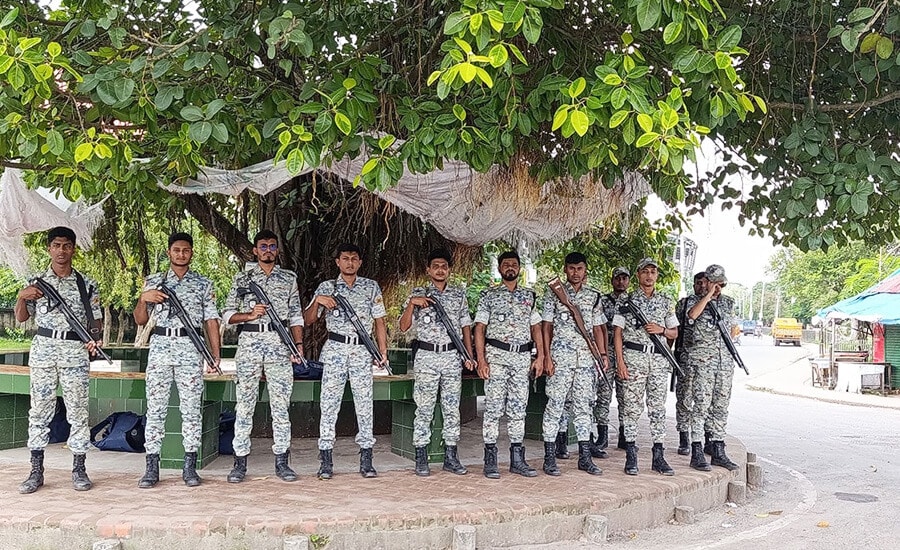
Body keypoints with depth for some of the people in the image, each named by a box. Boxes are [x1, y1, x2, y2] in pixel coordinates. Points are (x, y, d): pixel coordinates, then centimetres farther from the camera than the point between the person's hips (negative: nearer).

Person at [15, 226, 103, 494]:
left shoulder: (86, 284, 6)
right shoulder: (37, 282, 9)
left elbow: (95, 319, 8)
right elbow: (21, 318, 10)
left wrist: (95, 337, -11)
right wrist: (21, 296, -8)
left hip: (75, 351, -1)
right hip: (43, 349, 1)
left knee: (78, 410, 0)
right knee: (40, 409, 3)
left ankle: (79, 469, 8)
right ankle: (36, 471, 10)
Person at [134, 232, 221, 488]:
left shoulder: (203, 284, 9)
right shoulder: (153, 281, 12)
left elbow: (211, 320, 7)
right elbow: (140, 320, 12)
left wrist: (216, 354, -2)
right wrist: (143, 299, -9)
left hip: (191, 349, -1)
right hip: (160, 346, 1)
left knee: (191, 408, 1)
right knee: (155, 408, 0)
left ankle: (190, 467, 8)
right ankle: (152, 467, 5)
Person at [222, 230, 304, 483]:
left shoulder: (289, 278, 13)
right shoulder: (242, 279, 11)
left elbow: (296, 315, 11)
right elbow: (227, 314, 8)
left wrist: (299, 343, -1)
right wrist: (249, 315, -10)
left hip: (280, 344, 1)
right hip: (249, 342, 0)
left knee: (281, 404, 1)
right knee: (245, 403, 1)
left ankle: (282, 461, 7)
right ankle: (240, 462, 7)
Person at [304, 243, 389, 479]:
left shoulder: (371, 287, 10)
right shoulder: (326, 287, 8)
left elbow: (379, 321, 9)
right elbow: (308, 320, 7)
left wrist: (383, 350, 1)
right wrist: (318, 301, -10)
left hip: (362, 349, 1)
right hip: (335, 349, 0)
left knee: (364, 403, 1)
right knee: (329, 403, -2)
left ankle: (366, 460, 8)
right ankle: (326, 461, 3)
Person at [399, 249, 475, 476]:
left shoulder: (459, 294, 11)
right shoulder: (418, 294, 5)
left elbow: (465, 325, 12)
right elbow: (404, 326, 1)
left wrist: (469, 355, 4)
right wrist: (411, 304, -13)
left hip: (452, 356, 2)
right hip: (426, 357, -2)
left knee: (452, 408, 6)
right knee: (424, 409, -1)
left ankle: (451, 457, 14)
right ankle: (421, 459, 6)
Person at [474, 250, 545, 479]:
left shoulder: (529, 296, 14)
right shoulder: (489, 295, 4)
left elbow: (536, 327, 15)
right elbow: (479, 329, -1)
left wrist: (540, 356, 5)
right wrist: (481, 359, -10)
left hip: (522, 357, 4)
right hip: (497, 355, -3)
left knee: (518, 409, 7)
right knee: (493, 408, -4)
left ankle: (517, 459, 13)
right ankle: (490, 461, 1)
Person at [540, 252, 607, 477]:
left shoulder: (593, 296, 13)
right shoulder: (553, 294, 2)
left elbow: (598, 328, 16)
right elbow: (546, 326, -1)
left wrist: (603, 354, 6)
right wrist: (547, 356, -9)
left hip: (586, 357, 4)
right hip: (560, 357, -4)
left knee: (583, 407, 9)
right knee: (555, 406, -3)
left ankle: (585, 457, 15)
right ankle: (550, 458, 2)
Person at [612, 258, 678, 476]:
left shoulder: (666, 302, 12)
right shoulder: (627, 300, 3)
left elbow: (675, 333, 16)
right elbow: (618, 333, 0)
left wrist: (662, 329, -7)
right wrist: (620, 362, -9)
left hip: (659, 359, 3)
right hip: (633, 357, -3)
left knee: (658, 408, 5)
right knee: (632, 408, -1)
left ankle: (658, 457, 11)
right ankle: (631, 456, 5)